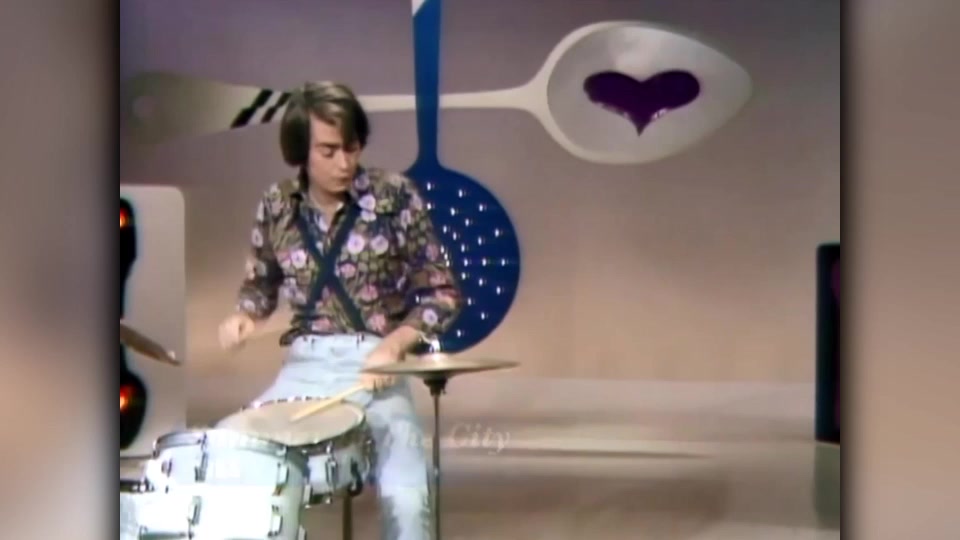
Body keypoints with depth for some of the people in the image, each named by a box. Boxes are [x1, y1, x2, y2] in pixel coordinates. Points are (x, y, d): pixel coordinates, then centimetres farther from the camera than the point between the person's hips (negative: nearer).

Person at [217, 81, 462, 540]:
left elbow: (442, 294, -1)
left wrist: (395, 343, -17)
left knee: (406, 497, -25)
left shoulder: (395, 197, -6)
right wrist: (244, 316, -4)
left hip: (374, 367, -3)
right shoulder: (277, 205, 3)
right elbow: (261, 283, 18)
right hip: (303, 367, 3)